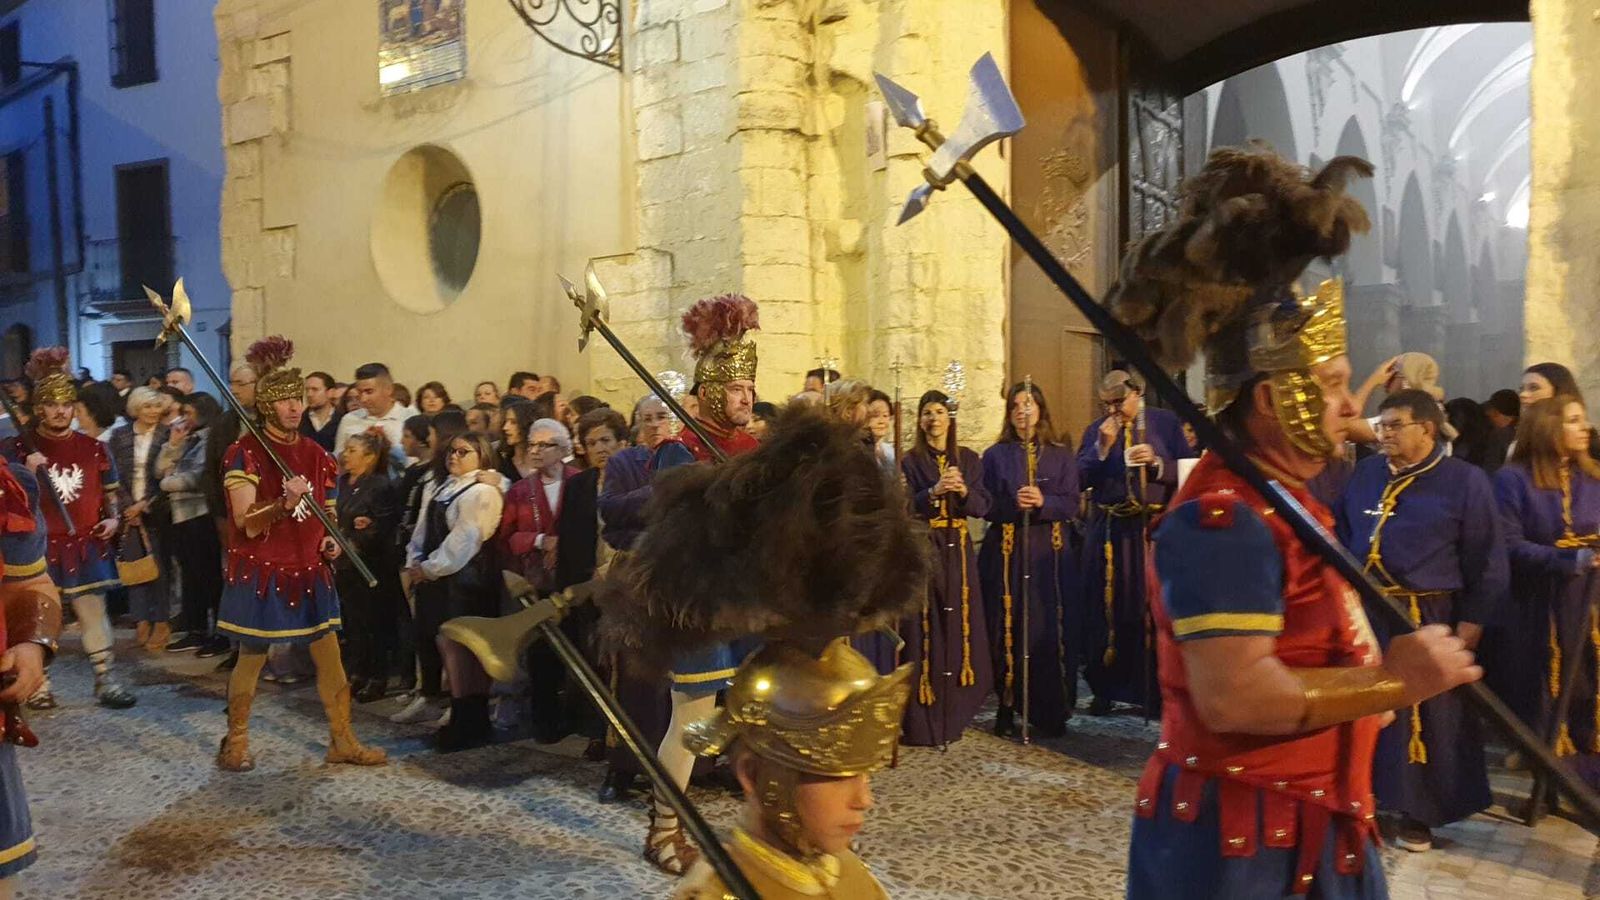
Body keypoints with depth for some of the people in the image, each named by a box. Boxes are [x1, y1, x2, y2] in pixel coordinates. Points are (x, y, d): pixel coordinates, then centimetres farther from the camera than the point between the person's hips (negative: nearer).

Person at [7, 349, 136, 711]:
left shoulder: (93, 448, 5)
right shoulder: (20, 449, -1)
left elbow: (109, 491, 15)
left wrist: (113, 519, -2)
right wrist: (29, 473, -18)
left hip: (86, 546, 1)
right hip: (40, 547, -1)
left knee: (94, 614, 5)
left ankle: (104, 681, 11)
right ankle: (39, 685, 19)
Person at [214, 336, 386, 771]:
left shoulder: (317, 455, 8)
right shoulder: (244, 454, -9)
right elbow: (244, 521, -16)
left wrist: (332, 539, -1)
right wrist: (285, 503, -32)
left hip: (309, 571, 5)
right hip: (261, 572, -5)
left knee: (330, 654, 5)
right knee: (251, 657, 5)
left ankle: (342, 740, 14)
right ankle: (236, 741, 22)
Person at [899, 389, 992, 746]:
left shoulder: (969, 460, 11)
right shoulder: (910, 461, 3)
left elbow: (983, 506, 3)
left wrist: (963, 491, -16)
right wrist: (933, 492, -21)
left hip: (958, 551, 3)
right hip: (923, 550, -3)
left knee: (960, 626, 3)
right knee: (926, 630, -5)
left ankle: (954, 715, 15)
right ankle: (924, 722, 0)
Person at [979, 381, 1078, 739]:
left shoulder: (1061, 455, 9)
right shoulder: (995, 455, 8)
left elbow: (1071, 504, 1)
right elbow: (986, 505, 1)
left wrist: (1042, 502, -17)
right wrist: (1014, 504, -18)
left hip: (1050, 552, 0)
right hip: (1006, 551, 0)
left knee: (1050, 629, -1)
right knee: (1007, 628, -2)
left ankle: (1051, 712, 8)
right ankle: (1007, 706, 8)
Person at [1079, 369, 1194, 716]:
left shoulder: (1166, 423, 4)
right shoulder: (1096, 430, 9)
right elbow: (1080, 479, 0)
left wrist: (1157, 463, -15)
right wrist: (1102, 446, -10)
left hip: (1156, 530, -2)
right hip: (1109, 531, 2)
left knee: (1156, 608, -1)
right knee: (1107, 609, 5)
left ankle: (1157, 692, 11)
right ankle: (1106, 690, 17)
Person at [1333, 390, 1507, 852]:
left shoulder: (1466, 480, -4)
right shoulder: (1365, 473, 8)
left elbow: (1486, 563, -4)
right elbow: (1339, 535, 12)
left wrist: (1471, 623, -7)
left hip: (1424, 620, -4)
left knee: (1422, 717, 7)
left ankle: (1416, 811, 21)